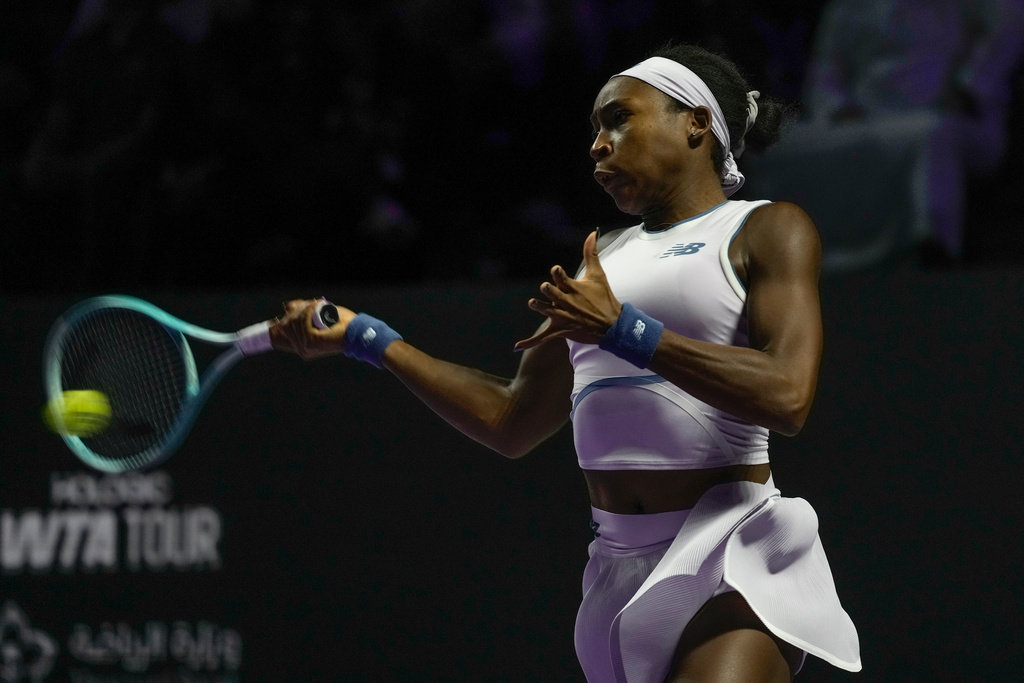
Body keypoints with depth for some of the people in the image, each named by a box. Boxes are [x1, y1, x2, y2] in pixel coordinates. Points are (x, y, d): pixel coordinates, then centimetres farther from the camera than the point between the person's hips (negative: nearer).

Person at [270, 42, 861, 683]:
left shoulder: (768, 231, 2)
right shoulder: (605, 259, 23)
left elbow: (786, 395, -15)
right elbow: (513, 422, 27)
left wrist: (621, 328, -16)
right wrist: (365, 338, 25)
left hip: (730, 560, -6)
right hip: (619, 560, 6)